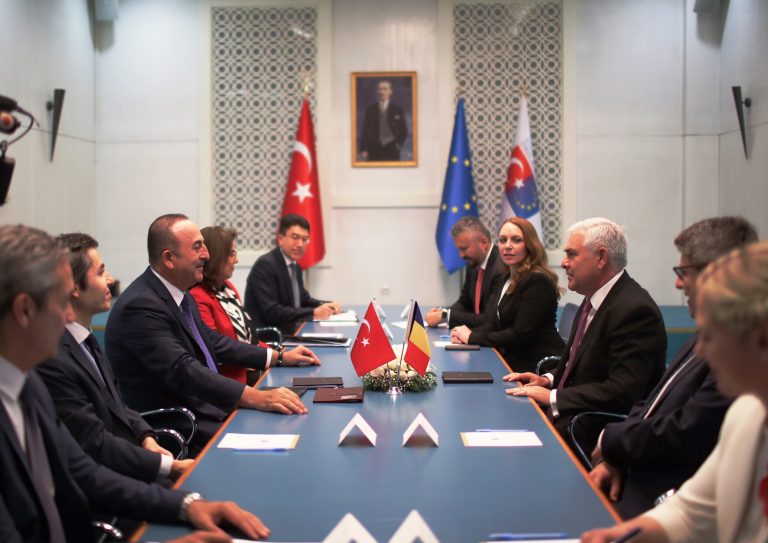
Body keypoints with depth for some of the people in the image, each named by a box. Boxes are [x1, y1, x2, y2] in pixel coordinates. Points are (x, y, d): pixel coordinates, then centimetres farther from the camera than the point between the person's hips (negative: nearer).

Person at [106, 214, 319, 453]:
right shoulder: (140, 306, -21)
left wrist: (279, 357, 14)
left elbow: (212, 341, 20)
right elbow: (183, 370, -31)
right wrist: (256, 398, -38)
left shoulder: (180, 294, 8)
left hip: (206, 407, 9)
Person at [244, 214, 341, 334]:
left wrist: (324, 306, 2)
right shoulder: (265, 265, -15)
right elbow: (271, 312, -22)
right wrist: (313, 313, -21)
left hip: (290, 331, 9)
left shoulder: (295, 266, 12)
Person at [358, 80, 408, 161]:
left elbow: (404, 132, 10)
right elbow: (365, 131, 5)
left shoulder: (398, 110, 5)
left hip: (391, 152, 0)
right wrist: (363, 150, -3)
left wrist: (398, 145, -3)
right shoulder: (370, 110, 7)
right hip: (374, 151, 1)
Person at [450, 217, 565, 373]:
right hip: (514, 362, 8)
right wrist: (465, 334, -7)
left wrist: (472, 338, -12)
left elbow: (521, 335, -19)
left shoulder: (538, 281, -14)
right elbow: (493, 323, 14)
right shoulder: (507, 279, 16)